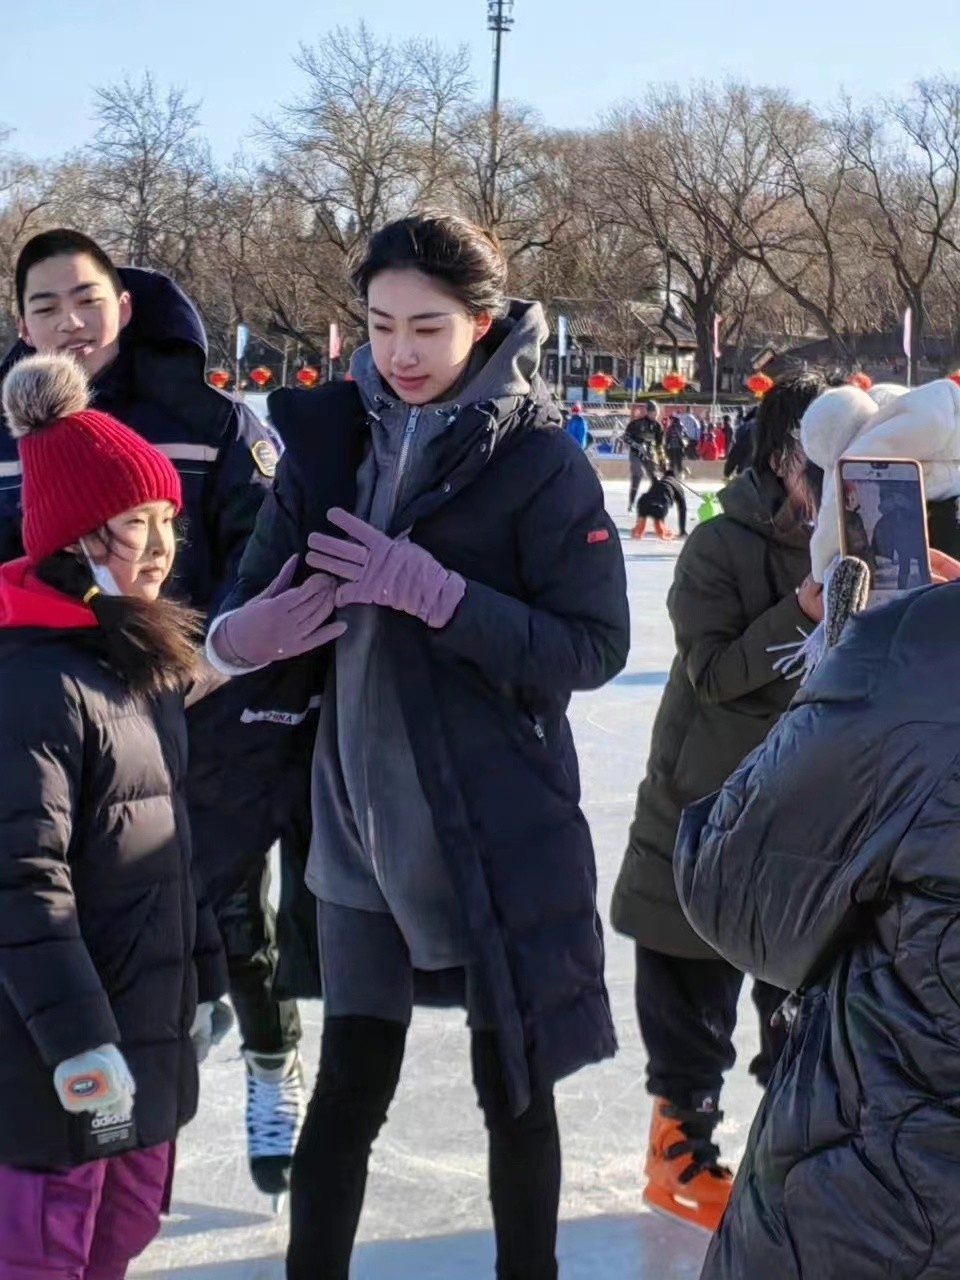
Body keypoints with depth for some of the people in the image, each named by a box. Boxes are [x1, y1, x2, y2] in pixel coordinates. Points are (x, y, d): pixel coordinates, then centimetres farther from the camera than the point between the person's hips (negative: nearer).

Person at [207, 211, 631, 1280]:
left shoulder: (538, 459, -11)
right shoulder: (331, 436, 0)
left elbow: (595, 647, -15)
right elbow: (251, 603, 2)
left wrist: (437, 594, -25)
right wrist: (248, 630, -22)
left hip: (499, 828, -3)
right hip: (361, 815, 3)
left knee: (513, 1089, 11)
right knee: (348, 1084, 11)